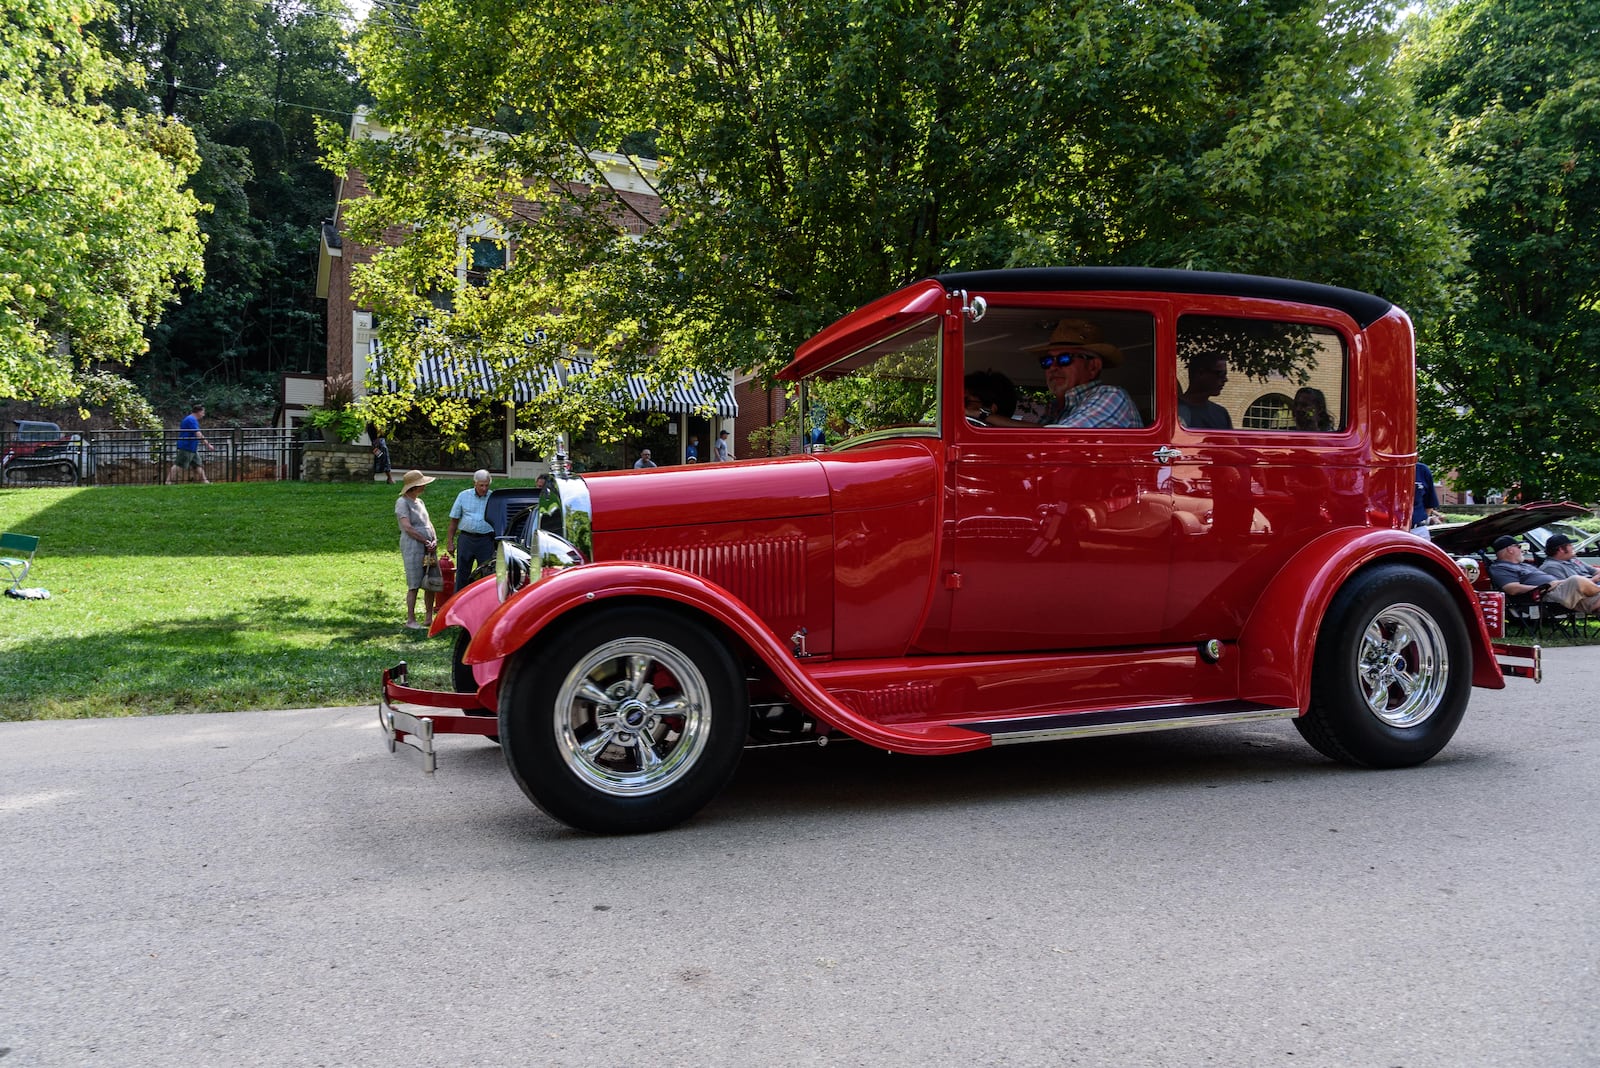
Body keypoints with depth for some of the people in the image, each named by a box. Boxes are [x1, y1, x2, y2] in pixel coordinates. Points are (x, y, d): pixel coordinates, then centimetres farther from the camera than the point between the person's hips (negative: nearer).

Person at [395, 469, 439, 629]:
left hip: (428, 548, 8)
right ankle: (410, 620, 0)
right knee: (414, 585, -7)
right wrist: (426, 541, -10)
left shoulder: (419, 501, 19)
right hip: (412, 547, -8)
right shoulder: (402, 502, -6)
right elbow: (407, 527, -13)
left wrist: (434, 540, 1)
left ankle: (429, 618, 15)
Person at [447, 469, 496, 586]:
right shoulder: (463, 496, 6)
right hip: (466, 539, 1)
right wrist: (450, 542, 4)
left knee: (487, 574, 0)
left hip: (486, 540, -1)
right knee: (462, 575, 5)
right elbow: (454, 521, 9)